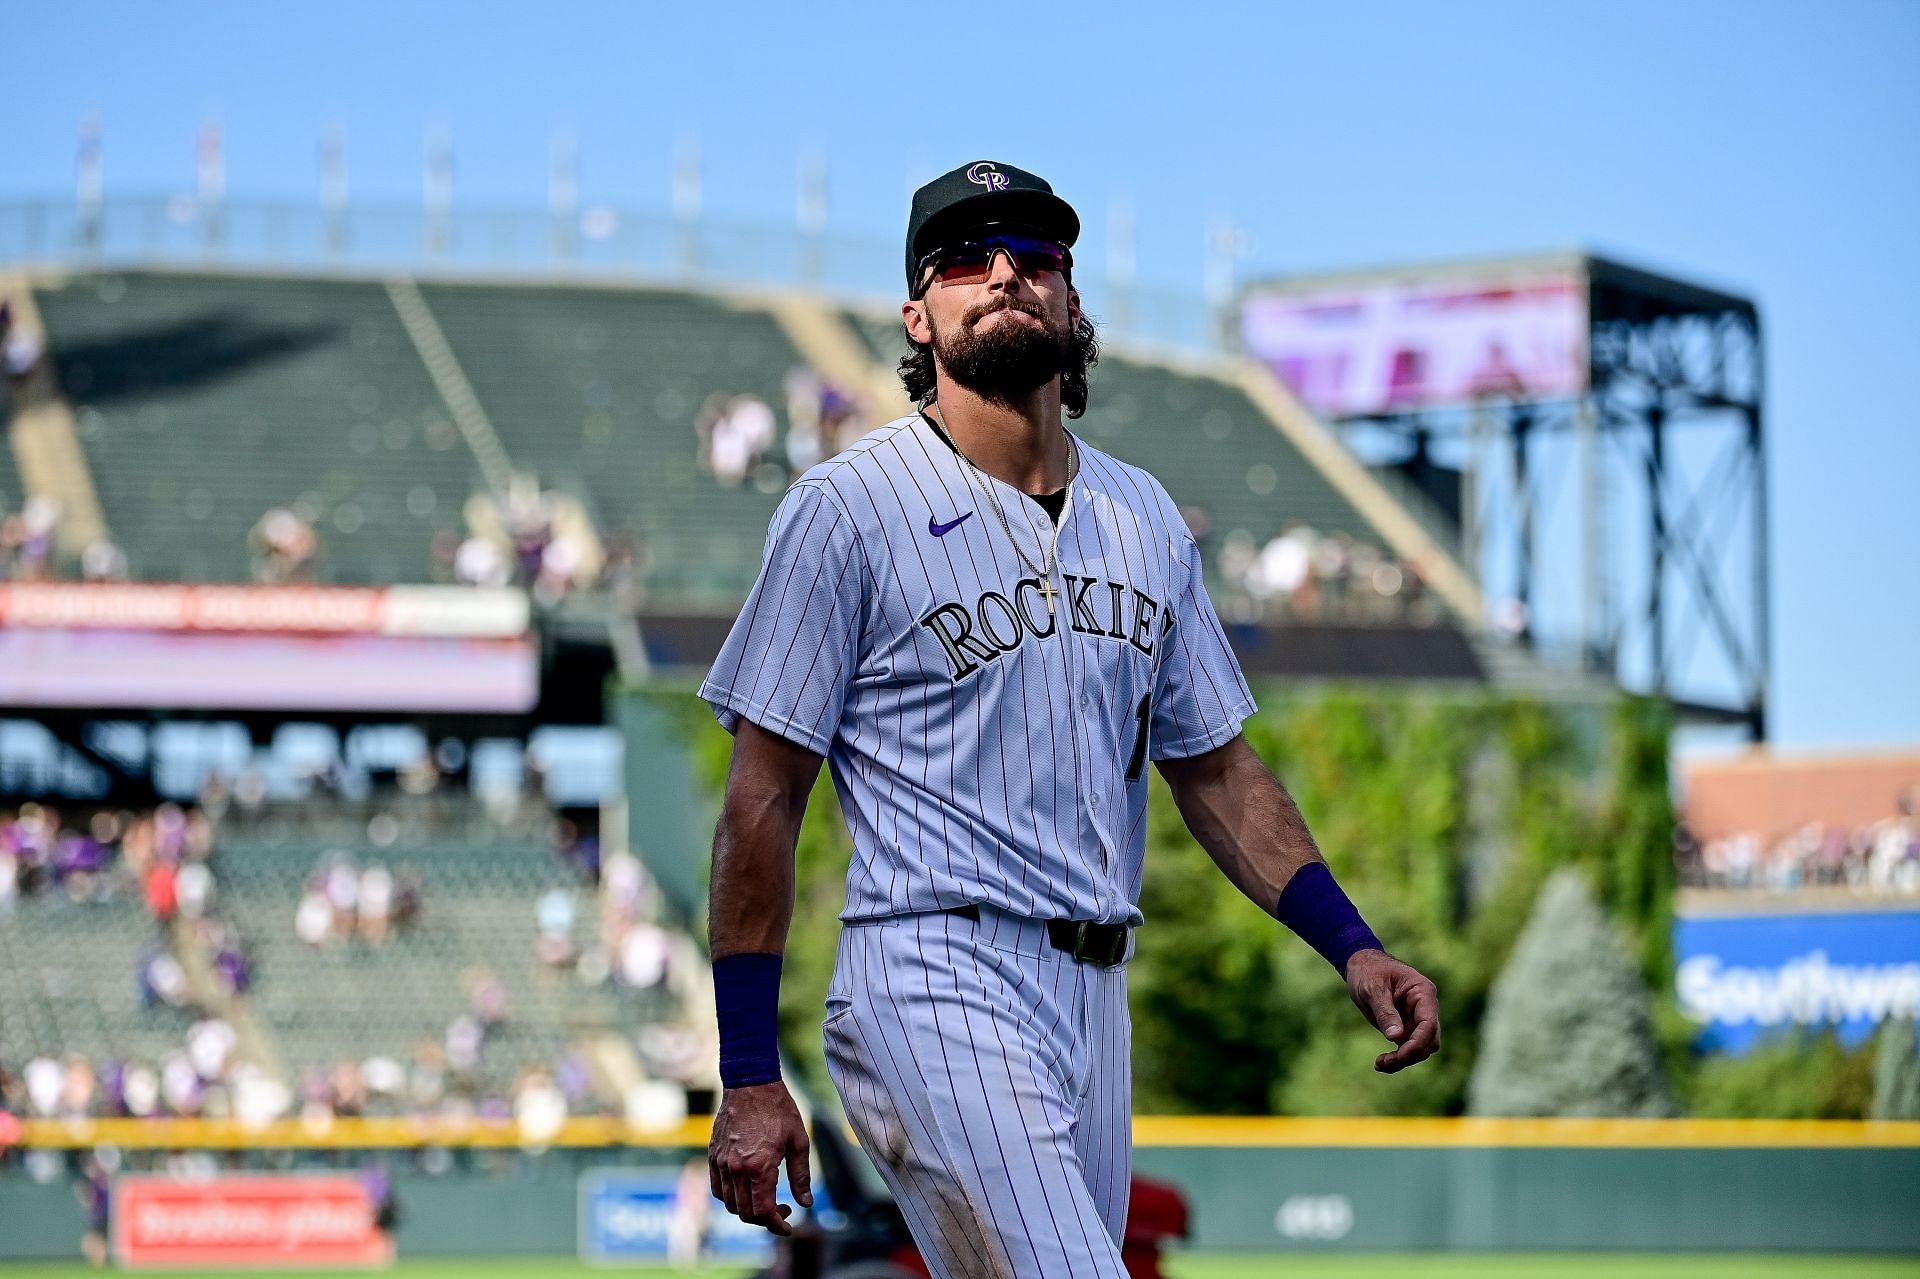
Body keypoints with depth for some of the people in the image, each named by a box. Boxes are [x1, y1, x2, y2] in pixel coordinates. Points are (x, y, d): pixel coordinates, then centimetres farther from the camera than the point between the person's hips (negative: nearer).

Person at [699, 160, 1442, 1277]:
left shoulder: (1146, 518, 16)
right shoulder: (850, 506, -2)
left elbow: (1216, 768, 21)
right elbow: (764, 801, -3)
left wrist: (1354, 946, 6)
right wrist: (750, 1081, -8)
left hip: (1096, 1001, 7)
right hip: (938, 987, -7)